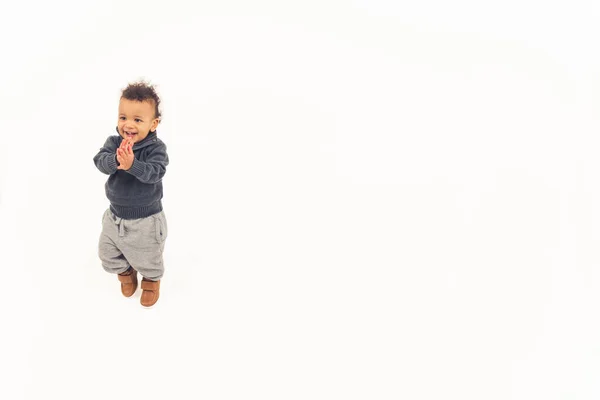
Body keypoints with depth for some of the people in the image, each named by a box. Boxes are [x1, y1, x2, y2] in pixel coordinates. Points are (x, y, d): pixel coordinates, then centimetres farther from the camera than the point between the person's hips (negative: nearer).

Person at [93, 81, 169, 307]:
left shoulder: (156, 147, -20)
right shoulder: (113, 142, -9)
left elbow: (155, 172, -33)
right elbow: (100, 161, -24)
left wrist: (132, 164, -50)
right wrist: (115, 160, -46)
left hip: (146, 219, -4)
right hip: (115, 214, 4)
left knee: (148, 258, 16)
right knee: (108, 255, 20)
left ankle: (151, 280, 49)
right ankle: (126, 272, 51)